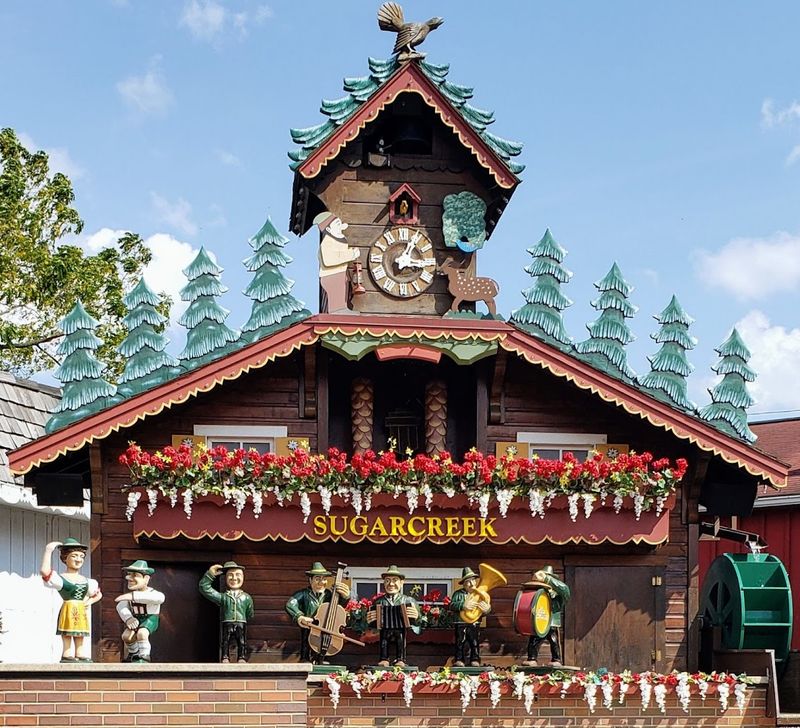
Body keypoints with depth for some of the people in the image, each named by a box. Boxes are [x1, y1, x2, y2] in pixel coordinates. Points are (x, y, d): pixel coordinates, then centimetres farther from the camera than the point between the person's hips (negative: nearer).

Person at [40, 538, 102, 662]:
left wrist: (90, 601, 9)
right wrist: (48, 550, -18)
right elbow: (44, 572, -23)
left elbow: (98, 594, 31)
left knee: (82, 650, 5)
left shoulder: (88, 582, 14)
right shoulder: (60, 579, -3)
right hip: (67, 614, -5)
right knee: (67, 646, -4)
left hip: (82, 615, 5)